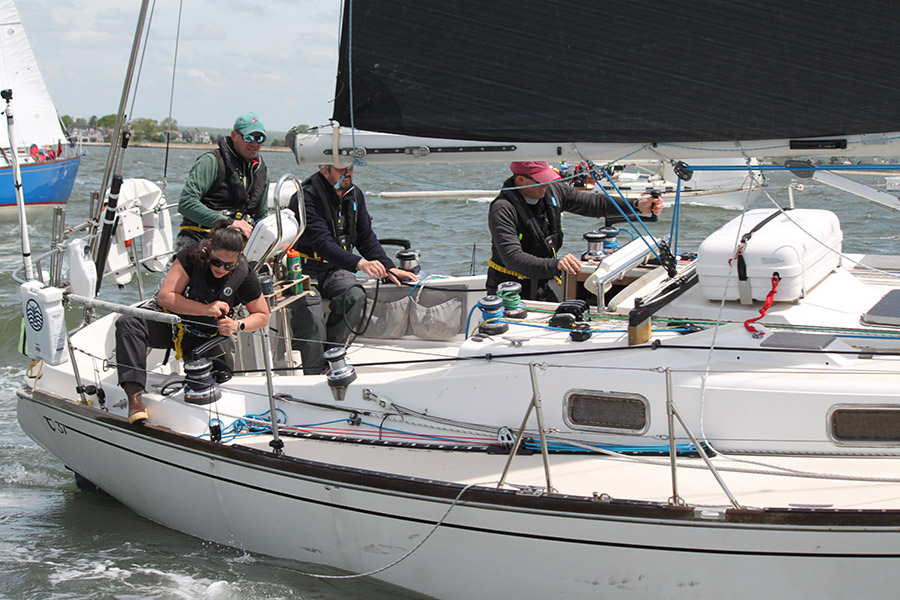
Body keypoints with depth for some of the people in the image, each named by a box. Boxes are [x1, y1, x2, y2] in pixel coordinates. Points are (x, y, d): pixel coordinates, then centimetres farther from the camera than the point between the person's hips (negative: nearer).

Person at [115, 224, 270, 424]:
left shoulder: (244, 275, -12)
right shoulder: (192, 256, -17)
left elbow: (262, 316, 1)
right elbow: (165, 297, -20)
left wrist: (237, 325, -19)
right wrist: (205, 309, -29)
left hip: (206, 338, 1)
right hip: (172, 325, -1)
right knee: (128, 324, -29)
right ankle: (135, 395, -42)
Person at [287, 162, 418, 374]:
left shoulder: (354, 194, 5)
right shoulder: (306, 197, -18)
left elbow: (366, 238, 13)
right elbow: (322, 243, -30)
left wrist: (389, 268, -2)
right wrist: (359, 263, -43)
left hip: (335, 270, 6)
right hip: (303, 270, -6)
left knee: (355, 296, -27)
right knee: (312, 320, -29)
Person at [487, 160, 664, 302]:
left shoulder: (553, 191, -2)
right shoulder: (502, 210, -24)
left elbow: (592, 203, 8)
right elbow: (512, 258, -34)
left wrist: (637, 205, -3)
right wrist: (555, 264, -47)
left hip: (541, 287, 7)